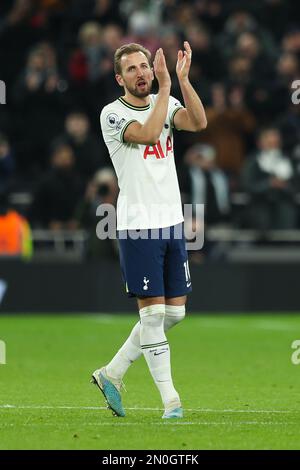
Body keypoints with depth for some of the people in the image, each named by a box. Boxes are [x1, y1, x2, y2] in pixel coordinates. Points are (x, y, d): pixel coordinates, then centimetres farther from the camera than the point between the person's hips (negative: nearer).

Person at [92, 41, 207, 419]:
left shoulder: (164, 103, 9)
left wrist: (183, 79, -19)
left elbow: (199, 122, -10)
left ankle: (111, 374, 22)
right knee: (153, 313, -5)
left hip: (172, 222, 6)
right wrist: (165, 86, -23)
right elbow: (147, 134, -26)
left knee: (174, 313, 9)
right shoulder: (112, 114, -8)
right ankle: (170, 401, -1)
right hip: (138, 227, -6)